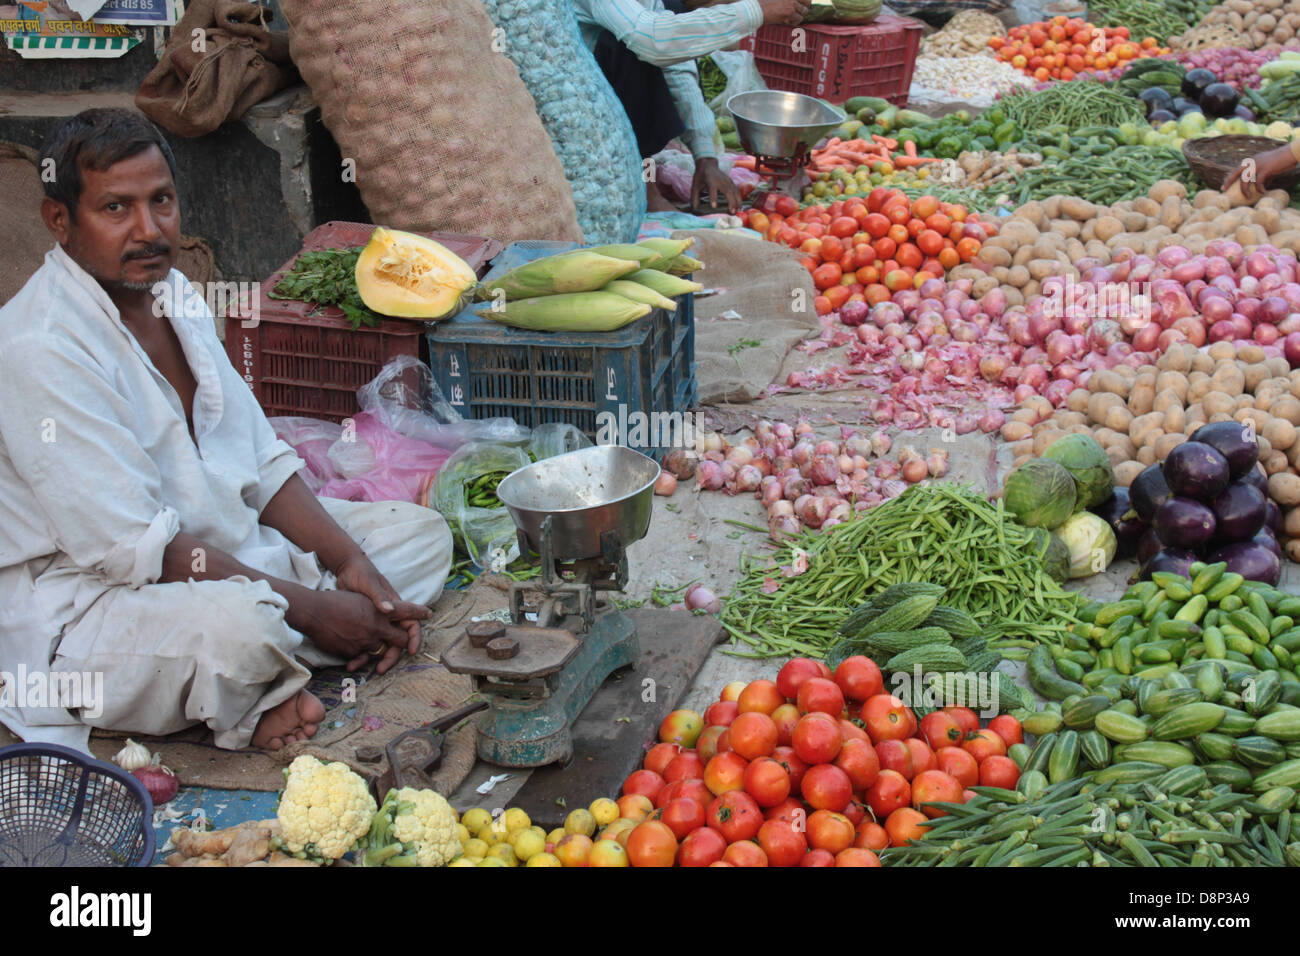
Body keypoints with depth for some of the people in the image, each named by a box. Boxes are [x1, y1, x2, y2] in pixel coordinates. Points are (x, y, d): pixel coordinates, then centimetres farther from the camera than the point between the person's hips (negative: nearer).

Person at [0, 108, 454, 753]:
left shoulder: (173, 294, 7)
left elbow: (261, 461, 10)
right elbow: (130, 545, -25)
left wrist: (349, 562, -6)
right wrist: (309, 608, -23)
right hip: (86, 603, -9)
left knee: (422, 533, 6)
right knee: (236, 624, -40)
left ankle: (264, 693, -10)